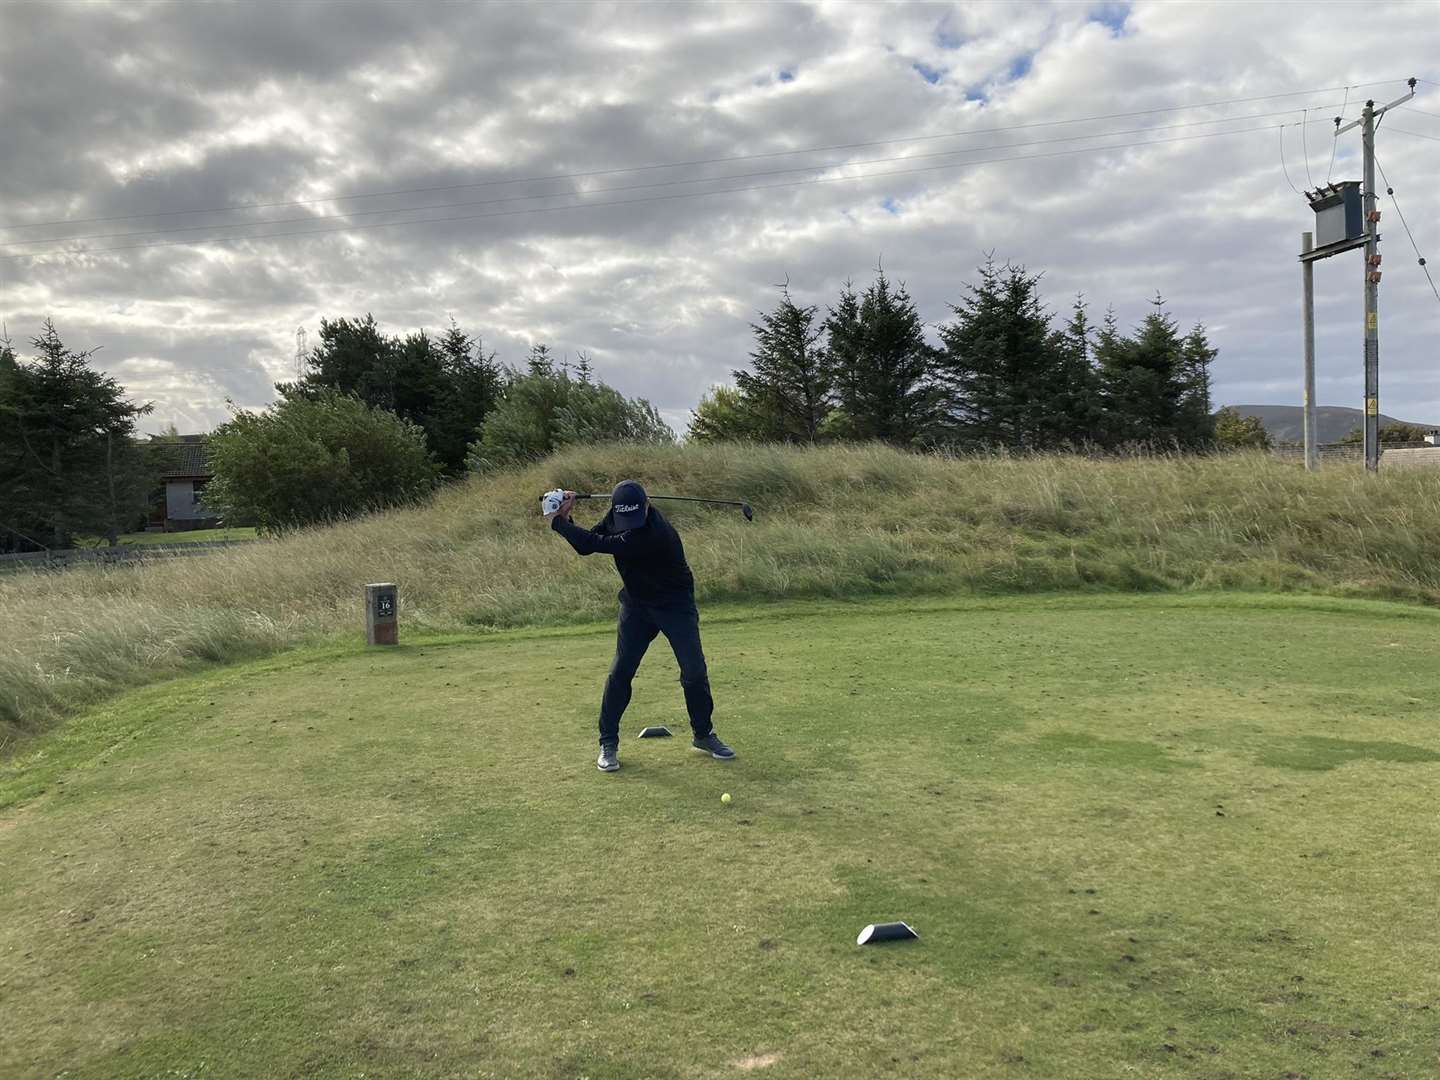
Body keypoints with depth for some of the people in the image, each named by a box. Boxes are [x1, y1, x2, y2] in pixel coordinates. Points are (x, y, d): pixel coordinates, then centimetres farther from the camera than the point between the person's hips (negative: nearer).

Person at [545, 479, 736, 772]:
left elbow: (598, 544, -34)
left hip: (675, 605, -5)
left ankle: (703, 734, 18)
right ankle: (608, 743, 7)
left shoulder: (655, 533, -35)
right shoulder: (615, 516, -11)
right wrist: (565, 517, -18)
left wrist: (556, 521, -23)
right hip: (636, 603, 5)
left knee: (695, 672, -4)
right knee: (620, 671, -4)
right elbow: (587, 545, -2)